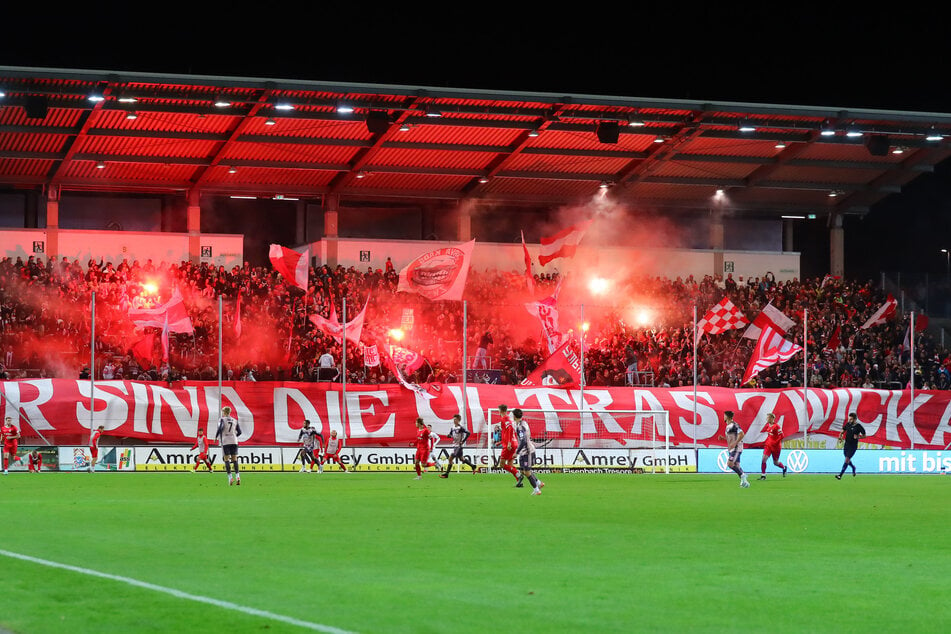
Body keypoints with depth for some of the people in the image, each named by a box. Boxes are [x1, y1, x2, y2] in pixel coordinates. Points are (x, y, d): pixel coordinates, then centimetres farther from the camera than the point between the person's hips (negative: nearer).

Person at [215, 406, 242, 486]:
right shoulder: (235, 421, 14)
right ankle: (237, 476, -11)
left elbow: (220, 428, -17)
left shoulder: (222, 420, 1)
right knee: (234, 459, 4)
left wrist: (216, 437, -5)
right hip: (234, 441, 3)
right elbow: (239, 432, 12)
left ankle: (230, 477, -10)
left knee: (226, 459, 0)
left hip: (225, 441, -3)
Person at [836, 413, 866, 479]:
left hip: (853, 446, -5)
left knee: (847, 459, -13)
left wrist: (858, 437, -20)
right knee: (847, 460, 15)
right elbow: (843, 431, 13)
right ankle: (853, 468, 46)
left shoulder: (859, 426, -11)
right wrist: (840, 436, -9)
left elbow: (864, 436, -1)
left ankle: (840, 475, -14)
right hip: (846, 444, 5)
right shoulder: (847, 424, 1)